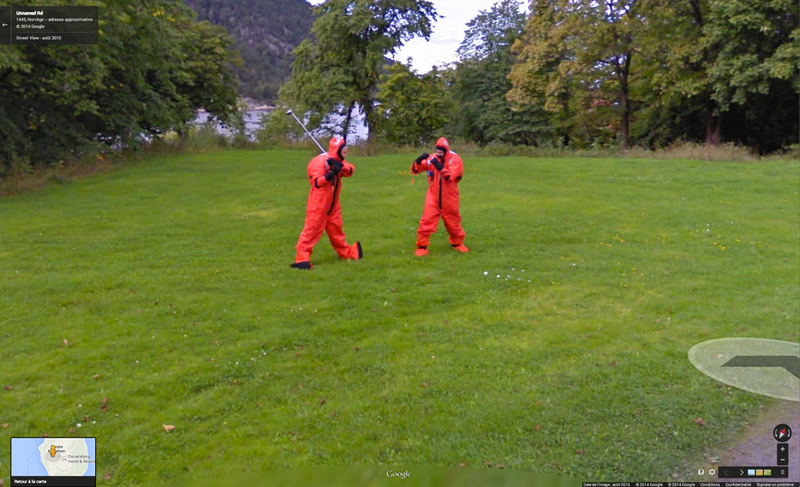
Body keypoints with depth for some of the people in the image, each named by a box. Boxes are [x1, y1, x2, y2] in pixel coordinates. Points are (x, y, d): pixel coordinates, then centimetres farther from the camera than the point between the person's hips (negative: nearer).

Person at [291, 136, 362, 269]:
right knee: (312, 230, -8)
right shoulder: (320, 161, -17)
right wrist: (330, 174, -40)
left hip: (333, 205, 8)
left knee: (336, 229, 20)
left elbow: (350, 170, -7)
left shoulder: (337, 161, 9)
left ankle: (346, 252, 32)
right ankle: (302, 257, -7)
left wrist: (340, 165, -26)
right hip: (318, 204, -8)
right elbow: (316, 182, -26)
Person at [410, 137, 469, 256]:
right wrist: (420, 160, -24)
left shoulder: (455, 160, -12)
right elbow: (415, 170, -5)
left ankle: (457, 243, 37)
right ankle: (422, 246, 2)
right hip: (433, 197, 1)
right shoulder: (432, 159, -5)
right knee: (426, 221, -9)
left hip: (449, 199, -1)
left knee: (453, 222, 16)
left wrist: (439, 166, -36)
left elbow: (450, 177, -25)